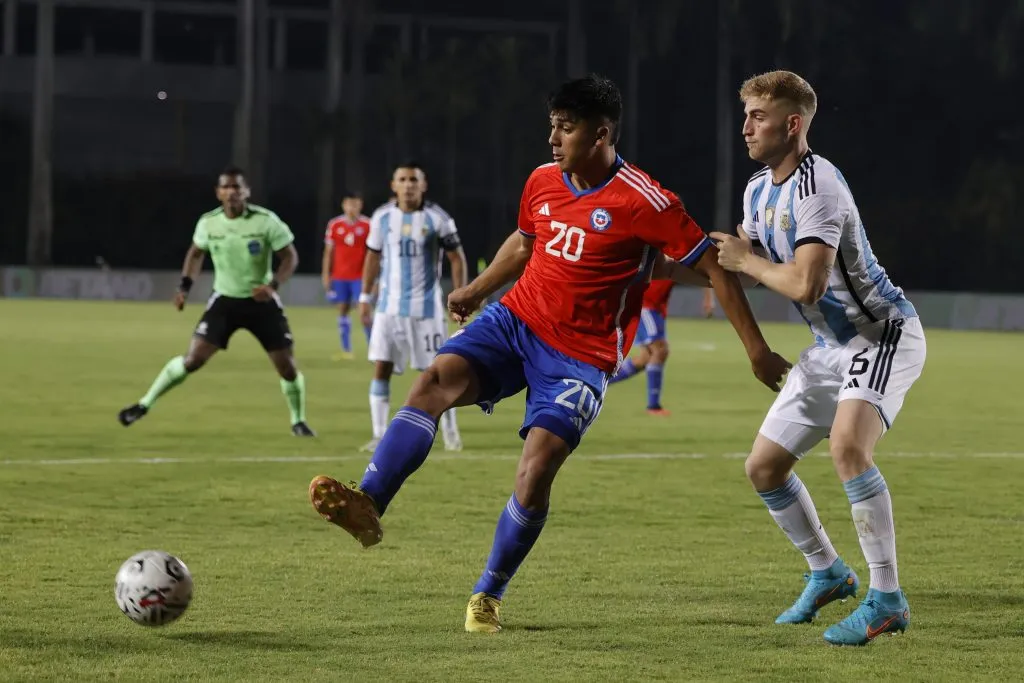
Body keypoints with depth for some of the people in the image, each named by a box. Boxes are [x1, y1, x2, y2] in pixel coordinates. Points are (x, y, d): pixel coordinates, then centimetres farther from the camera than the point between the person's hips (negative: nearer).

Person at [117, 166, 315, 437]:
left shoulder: (266, 221, -16)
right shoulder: (208, 223, -7)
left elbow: (290, 256, -10)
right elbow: (196, 252, 13)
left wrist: (273, 285, -26)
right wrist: (185, 286, 1)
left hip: (261, 301, -1)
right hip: (224, 300, 1)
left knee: (286, 365, -2)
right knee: (193, 358, -12)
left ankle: (298, 422, 21)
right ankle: (145, 404, 0)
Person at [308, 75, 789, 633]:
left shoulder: (645, 203, -14)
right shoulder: (542, 182, 5)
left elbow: (713, 266, -10)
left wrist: (757, 351, -10)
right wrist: (476, 290, 29)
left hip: (580, 358, -5)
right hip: (515, 321, 5)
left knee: (534, 473, -16)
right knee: (435, 380, -23)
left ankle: (488, 596, 5)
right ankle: (367, 506, -33)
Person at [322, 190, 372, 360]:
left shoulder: (367, 225, -2)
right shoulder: (334, 225, 3)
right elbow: (329, 251, 8)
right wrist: (326, 274, 5)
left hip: (360, 276, -2)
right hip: (340, 276, 2)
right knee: (343, 311, 5)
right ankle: (346, 350, 12)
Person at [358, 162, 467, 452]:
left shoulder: (437, 218, -8)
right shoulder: (382, 217, 1)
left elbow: (457, 258, 0)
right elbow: (373, 257, 13)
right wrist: (365, 297, 10)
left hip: (426, 307, -2)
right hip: (389, 306, 2)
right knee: (381, 369, -4)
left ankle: (450, 432, 15)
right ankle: (379, 435, 1)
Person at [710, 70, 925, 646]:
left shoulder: (817, 187, -24)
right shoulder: (760, 189, 6)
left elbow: (806, 284, -32)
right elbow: (740, 255, 24)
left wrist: (747, 261, -16)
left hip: (883, 334, -10)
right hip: (831, 346, 10)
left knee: (848, 446, -32)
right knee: (764, 467, 8)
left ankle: (888, 600, -26)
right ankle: (828, 572, 29)